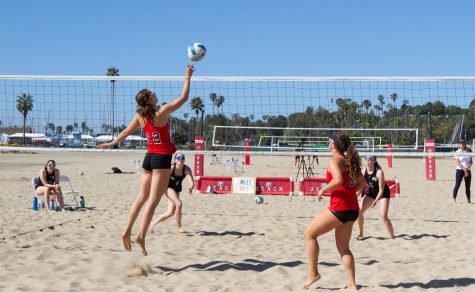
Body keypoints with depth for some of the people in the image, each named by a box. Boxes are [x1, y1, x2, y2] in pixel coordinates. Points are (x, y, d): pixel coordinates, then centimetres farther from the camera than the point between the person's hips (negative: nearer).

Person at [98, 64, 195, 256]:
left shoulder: (140, 116, 3)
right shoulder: (162, 112, -13)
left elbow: (126, 132, 13)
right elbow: (184, 98, -7)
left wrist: (111, 143, 29)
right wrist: (188, 78, 2)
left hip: (149, 157, 6)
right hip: (162, 159, -6)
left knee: (142, 196, 12)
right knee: (153, 199, -8)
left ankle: (127, 231, 10)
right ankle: (141, 236, -13)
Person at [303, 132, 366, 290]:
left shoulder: (335, 160, -10)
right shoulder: (350, 160, 14)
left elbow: (338, 180, -27)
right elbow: (362, 184, 17)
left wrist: (323, 190, -14)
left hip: (339, 208, -8)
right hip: (352, 209, 8)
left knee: (309, 234, 7)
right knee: (343, 247, 16)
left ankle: (313, 273, 10)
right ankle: (352, 285, 13)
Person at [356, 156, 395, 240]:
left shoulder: (379, 172, -29)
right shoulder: (364, 171, -14)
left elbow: (381, 190, -25)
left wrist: (375, 201, -32)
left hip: (383, 194, -5)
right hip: (371, 192, 5)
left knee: (384, 216, -17)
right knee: (359, 211, -9)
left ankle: (392, 237, -2)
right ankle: (360, 233, 10)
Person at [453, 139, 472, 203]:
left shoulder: (468, 152, 11)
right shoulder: (457, 152, -1)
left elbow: (471, 162, 8)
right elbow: (457, 162, -10)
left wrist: (467, 167, -12)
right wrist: (464, 169, -18)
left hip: (468, 171, 4)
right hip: (460, 170, -4)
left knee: (468, 186, 6)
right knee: (457, 185, -11)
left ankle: (468, 199, 12)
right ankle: (454, 198, -8)